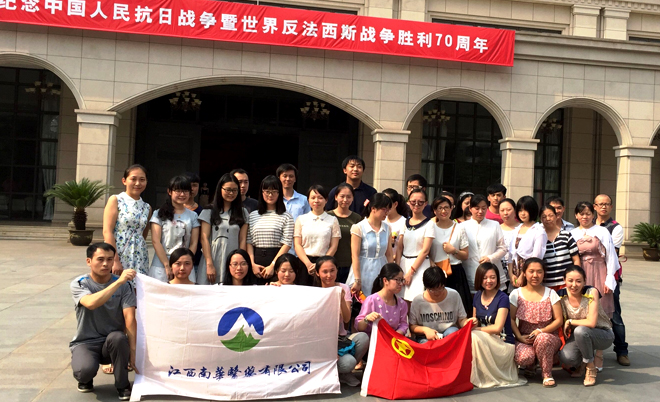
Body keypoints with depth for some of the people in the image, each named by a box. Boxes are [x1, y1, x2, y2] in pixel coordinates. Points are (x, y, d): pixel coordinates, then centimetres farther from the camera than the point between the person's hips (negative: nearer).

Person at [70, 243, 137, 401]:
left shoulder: (125, 285, -6)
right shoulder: (79, 284, -8)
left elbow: (130, 319, -15)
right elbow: (91, 303, -30)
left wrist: (133, 350, -25)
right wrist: (118, 282, -35)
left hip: (113, 344, 1)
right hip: (85, 342, -1)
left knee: (117, 337, -34)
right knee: (84, 370, -32)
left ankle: (123, 385, -9)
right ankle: (86, 379, 9)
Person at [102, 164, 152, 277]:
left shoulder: (147, 208, 12)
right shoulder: (115, 200, 0)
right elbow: (107, 231, -8)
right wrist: (115, 261, -15)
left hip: (139, 260, 4)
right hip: (117, 256, -4)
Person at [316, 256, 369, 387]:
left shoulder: (343, 288, 4)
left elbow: (346, 319, -6)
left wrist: (342, 299, -23)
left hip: (341, 337, 4)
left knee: (363, 337, -29)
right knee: (348, 362, -30)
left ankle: (344, 373, -5)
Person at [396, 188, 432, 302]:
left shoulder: (428, 224, -4)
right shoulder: (405, 222, 11)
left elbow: (425, 251, -9)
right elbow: (399, 248, 8)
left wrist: (411, 271, -11)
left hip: (420, 265, -4)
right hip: (404, 263, 4)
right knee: (403, 302, 3)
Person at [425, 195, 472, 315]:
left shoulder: (459, 228, 8)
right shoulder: (431, 226, 5)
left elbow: (465, 256, 9)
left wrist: (454, 251, -7)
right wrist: (431, 262, -16)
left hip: (455, 273, 1)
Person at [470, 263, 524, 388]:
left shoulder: (502, 298, -12)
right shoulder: (477, 296, 7)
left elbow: (497, 328, -19)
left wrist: (476, 329, -14)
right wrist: (471, 323, -8)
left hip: (504, 344, -6)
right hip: (485, 340, 6)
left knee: (474, 337, -31)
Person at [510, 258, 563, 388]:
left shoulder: (550, 294, 4)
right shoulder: (516, 294, 4)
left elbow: (559, 320, -1)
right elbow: (511, 319, 1)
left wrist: (540, 331, -16)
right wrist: (520, 337, -15)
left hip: (547, 336, 0)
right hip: (524, 337, 1)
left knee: (543, 338, -38)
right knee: (523, 357, -33)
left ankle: (547, 375, -13)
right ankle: (531, 365, 9)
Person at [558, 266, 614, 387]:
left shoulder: (591, 293, -21)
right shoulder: (561, 295, -10)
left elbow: (591, 322, -28)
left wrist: (570, 322, -18)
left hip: (603, 335, -3)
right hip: (579, 336, 3)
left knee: (580, 330, -36)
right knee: (565, 357, -27)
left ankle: (591, 368, -11)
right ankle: (582, 363, 12)